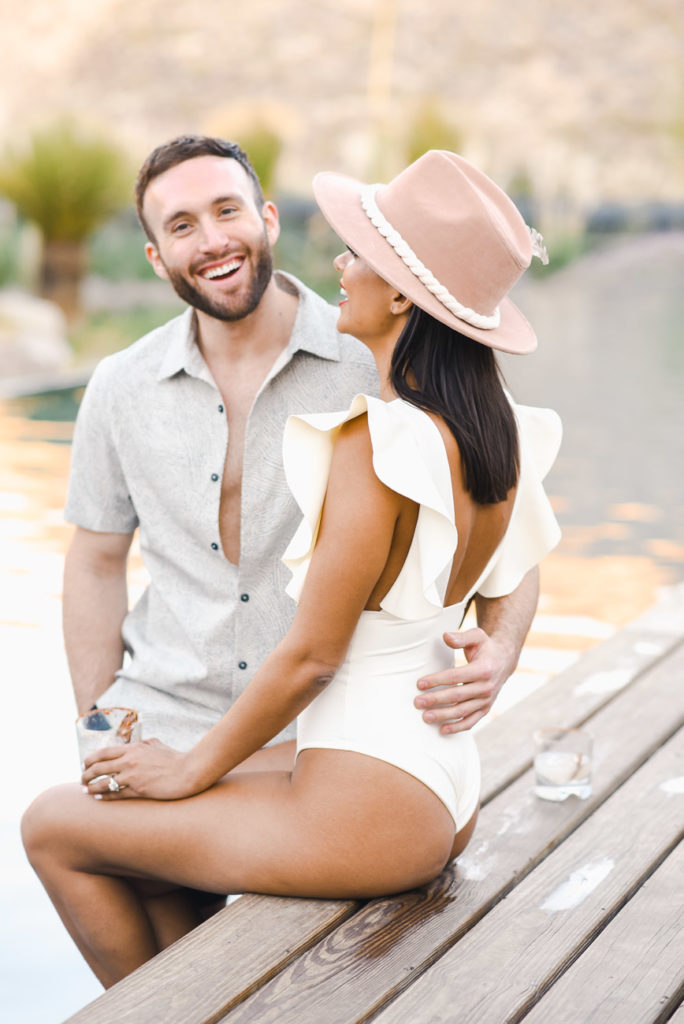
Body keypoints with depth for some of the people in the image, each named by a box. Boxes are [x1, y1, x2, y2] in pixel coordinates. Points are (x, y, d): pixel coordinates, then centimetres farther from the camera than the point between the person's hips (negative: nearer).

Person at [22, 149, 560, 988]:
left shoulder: (379, 443, -24)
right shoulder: (497, 433, 1)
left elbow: (311, 654, -19)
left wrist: (195, 768, -6)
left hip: (364, 812, -9)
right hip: (447, 787, 9)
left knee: (53, 828, 8)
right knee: (136, 838, 24)